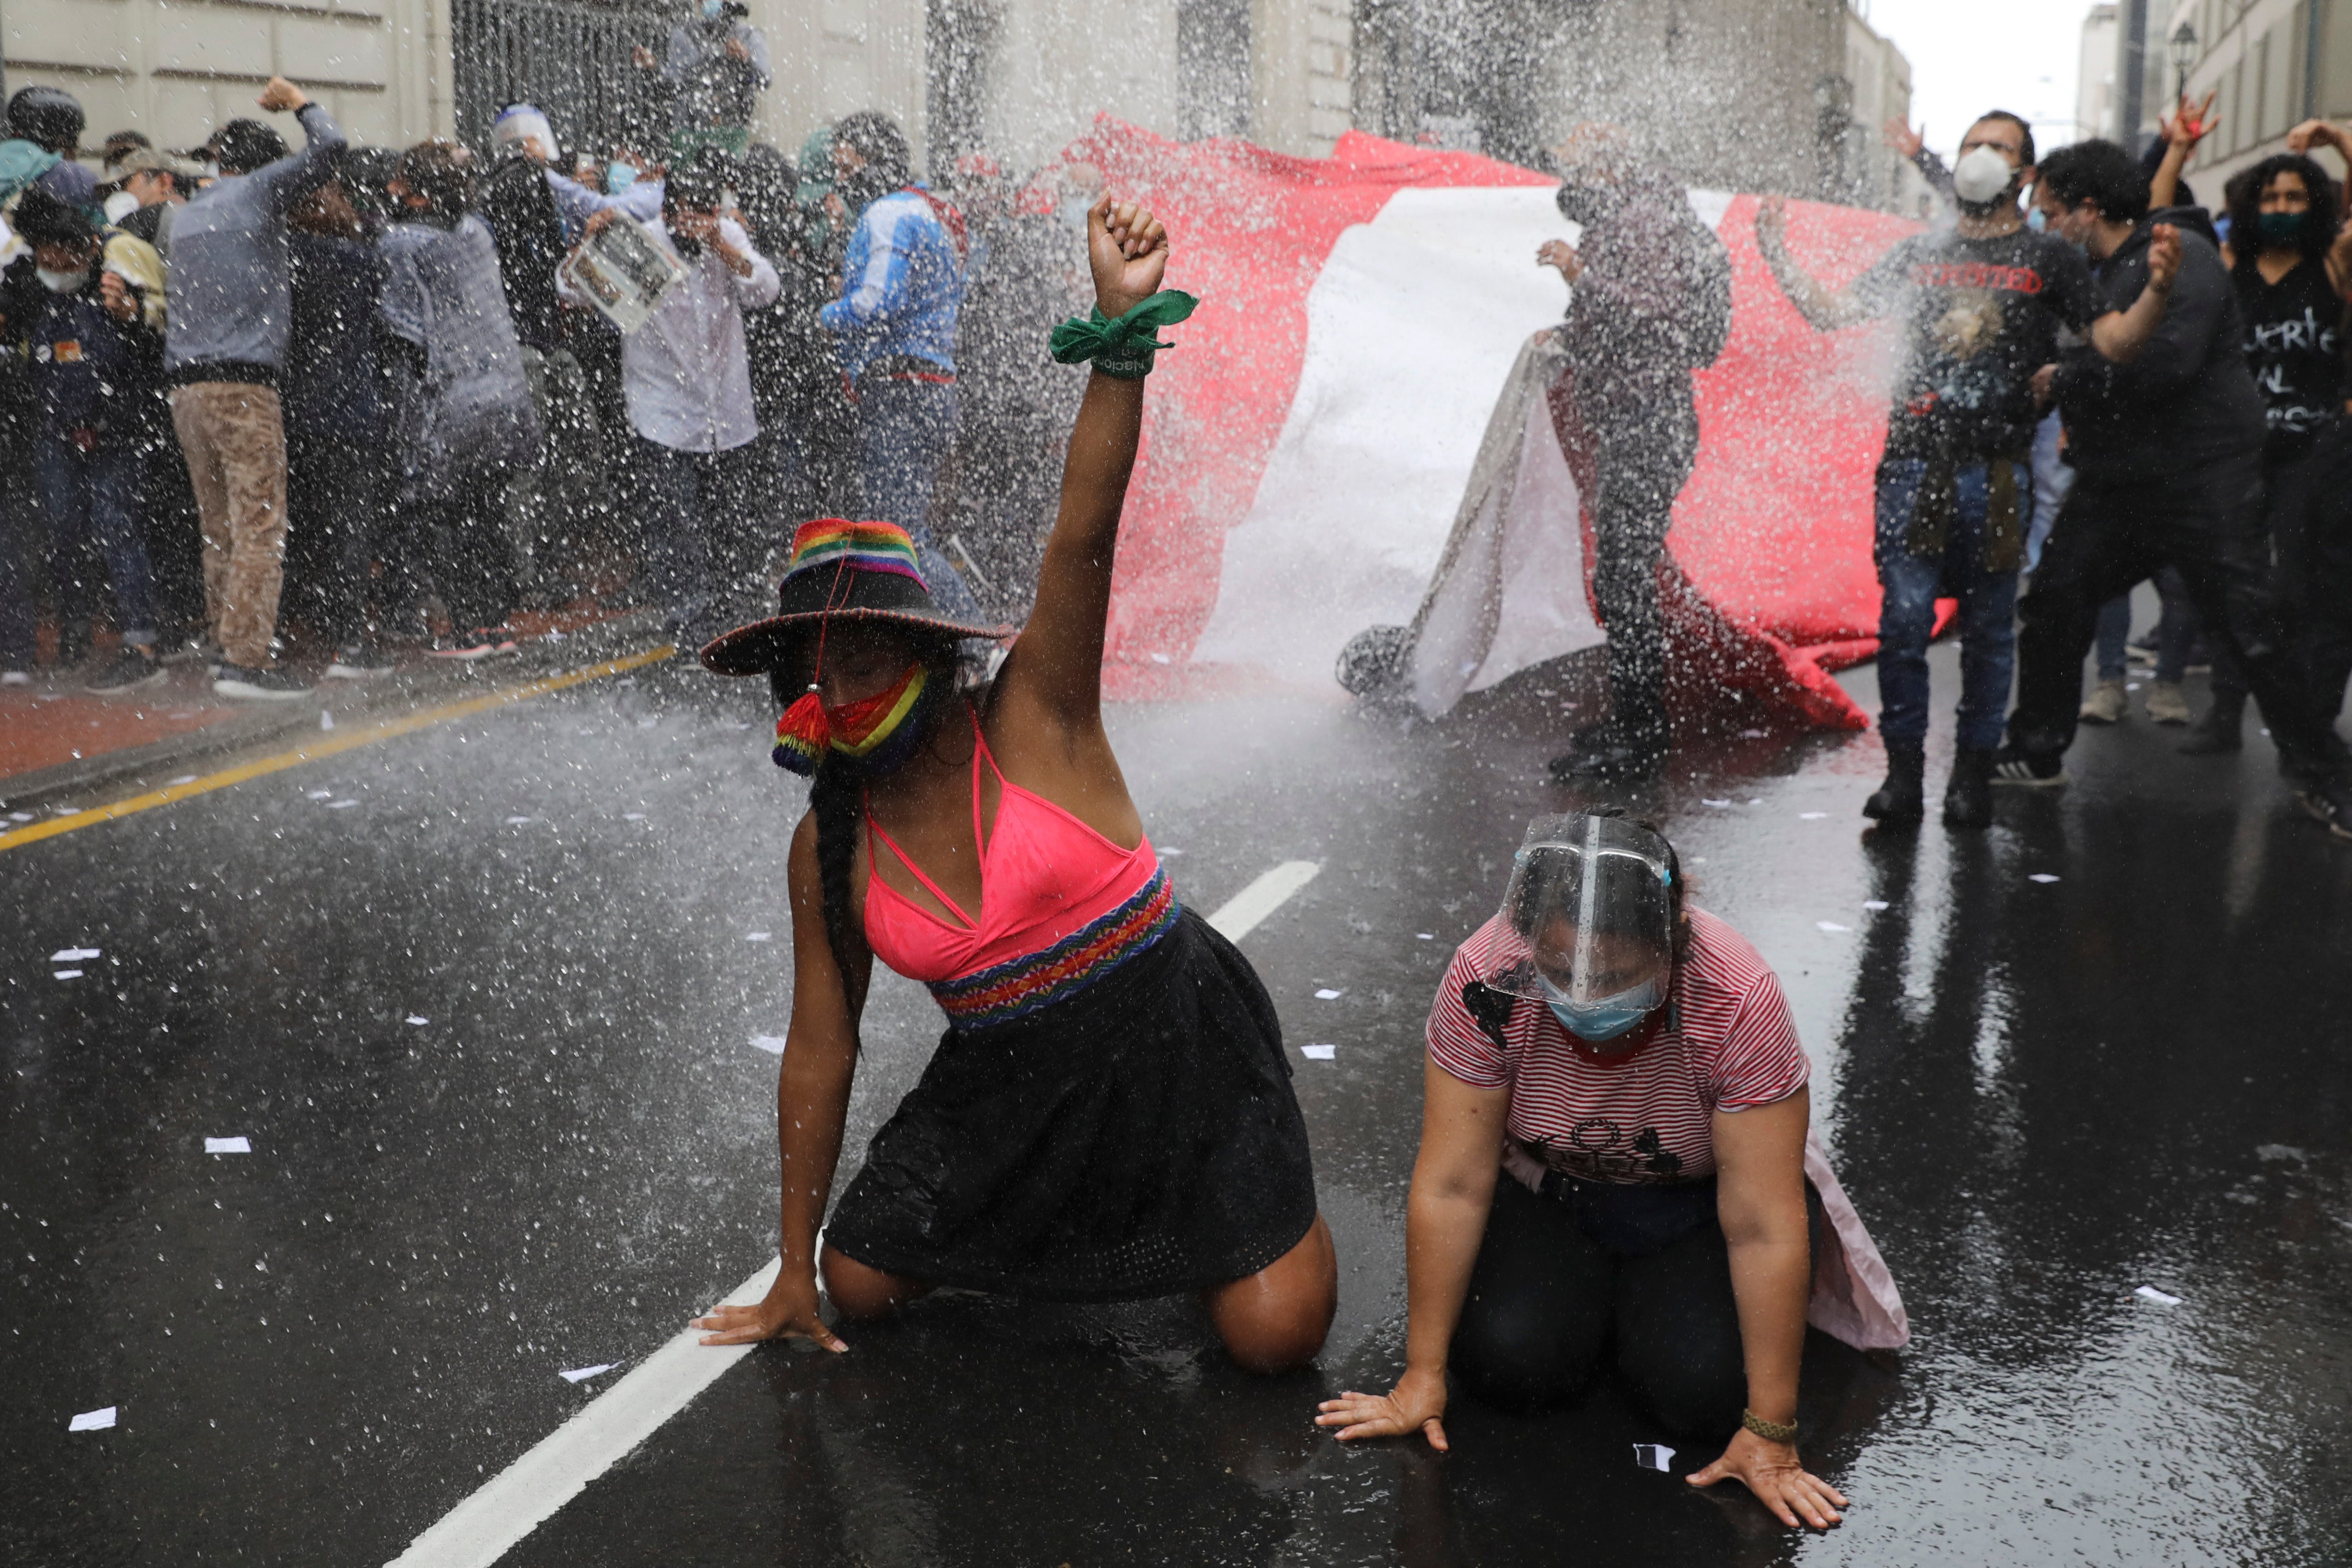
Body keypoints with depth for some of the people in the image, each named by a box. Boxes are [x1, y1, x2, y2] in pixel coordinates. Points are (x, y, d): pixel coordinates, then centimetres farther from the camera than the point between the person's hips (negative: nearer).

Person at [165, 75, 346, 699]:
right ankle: (246, 659, -14)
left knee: (221, 530, 11)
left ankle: (226, 643, 14)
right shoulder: (256, 192, 1)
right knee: (261, 526, -8)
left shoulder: (186, 216, 21)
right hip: (242, 384, -7)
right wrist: (300, 102, 15)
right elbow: (329, 149, -1)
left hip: (185, 386, 7)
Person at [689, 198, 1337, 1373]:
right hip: (1008, 1083, 4)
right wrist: (794, 1269, 7)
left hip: (1173, 1040, -4)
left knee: (1276, 1335, -10)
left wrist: (1121, 333, -44)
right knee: (863, 1283, -1)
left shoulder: (1032, 717, -13)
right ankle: (1046, 1214, 27)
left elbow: (1084, 533, -29)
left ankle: (1226, 1201, 25)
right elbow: (820, 1049, 3)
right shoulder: (830, 848, -2)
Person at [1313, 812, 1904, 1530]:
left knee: (1702, 1390, -21)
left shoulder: (1737, 1001, -34)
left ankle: (1653, 1290, 14)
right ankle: (1596, 1287, 14)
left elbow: (1762, 1227, -30)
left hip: (1696, 1198, -1)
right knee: (1507, 1359, -20)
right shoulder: (1485, 982, -30)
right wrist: (1422, 1378, -18)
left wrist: (1769, 1433, -27)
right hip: (1549, 1185, 1)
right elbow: (1451, 1186, -22)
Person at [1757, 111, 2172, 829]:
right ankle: (1904, 770, 3)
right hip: (1915, 460, 1)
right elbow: (1830, 314, 17)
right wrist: (1778, 258, 5)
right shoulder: (1920, 253, 17)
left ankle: (1973, 772, 14)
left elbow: (2116, 342, 1)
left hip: (1996, 468, -1)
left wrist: (2158, 292, -18)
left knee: (1989, 628, 4)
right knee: (1904, 619, -6)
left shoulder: (2049, 259, 10)